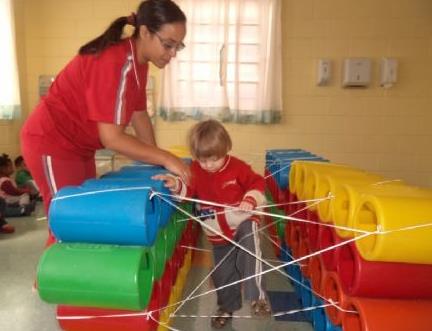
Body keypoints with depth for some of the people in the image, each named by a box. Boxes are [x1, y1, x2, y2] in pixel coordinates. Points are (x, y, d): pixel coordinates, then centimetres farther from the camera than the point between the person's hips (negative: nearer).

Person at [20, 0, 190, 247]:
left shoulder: (139, 62, 0)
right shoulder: (114, 62, -28)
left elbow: (140, 115, 6)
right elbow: (111, 138, -31)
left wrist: (156, 160, 3)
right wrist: (165, 158, -25)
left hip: (78, 145, 9)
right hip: (52, 143, -9)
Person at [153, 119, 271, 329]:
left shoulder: (237, 167, -15)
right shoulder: (195, 170, -8)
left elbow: (256, 183, -7)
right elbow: (189, 191, -8)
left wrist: (251, 200, -25)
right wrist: (176, 186, -28)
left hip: (242, 222, -3)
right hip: (217, 232, 4)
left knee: (249, 255, -33)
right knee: (222, 273, 16)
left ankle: (257, 297, -16)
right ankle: (227, 307, 40)